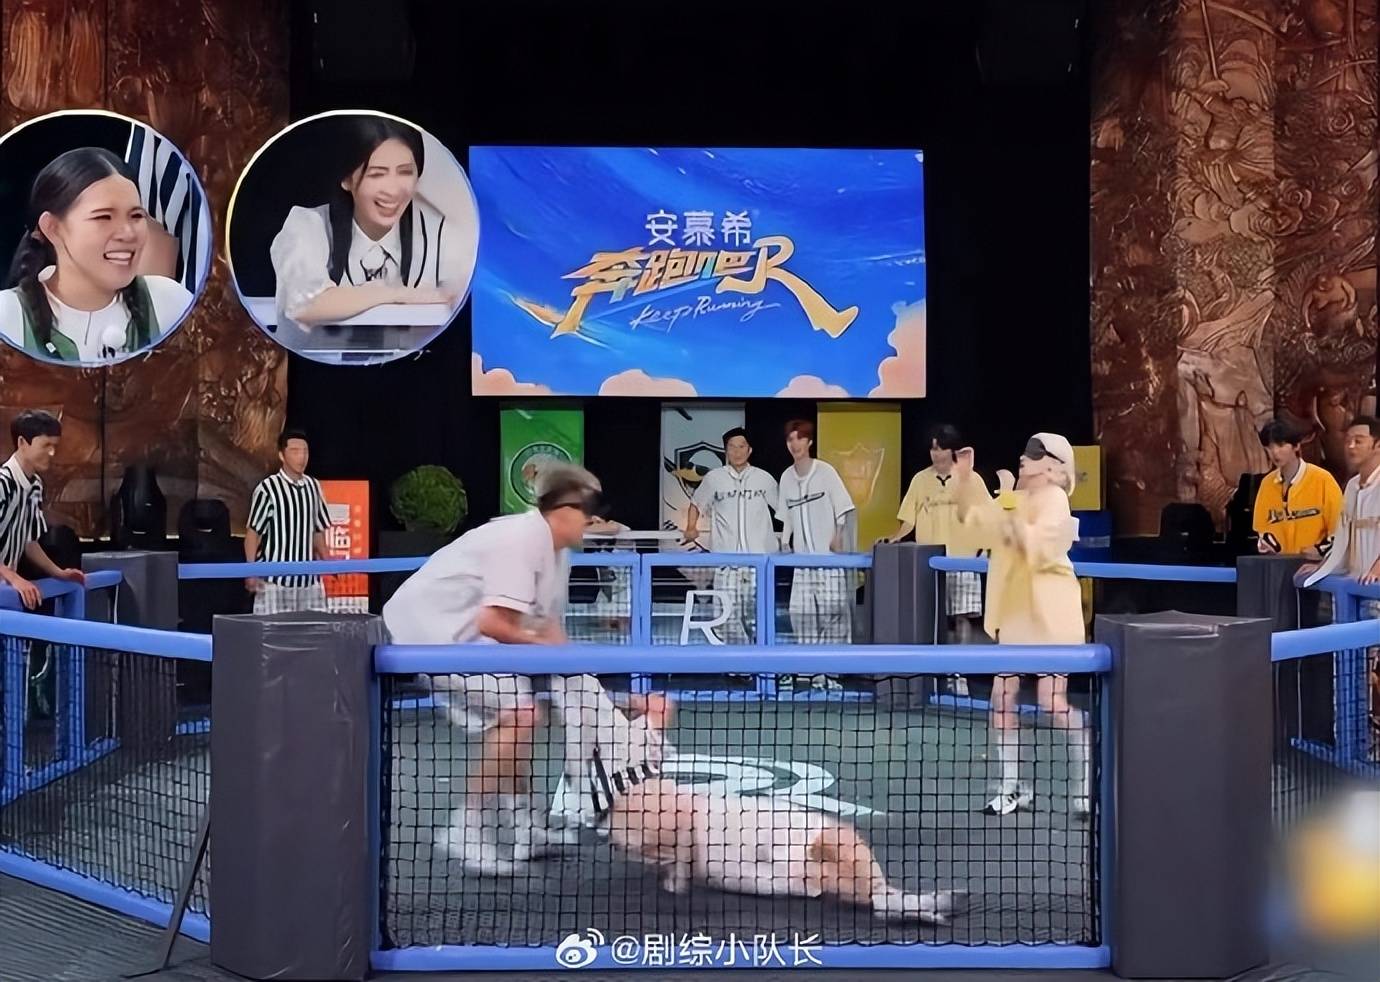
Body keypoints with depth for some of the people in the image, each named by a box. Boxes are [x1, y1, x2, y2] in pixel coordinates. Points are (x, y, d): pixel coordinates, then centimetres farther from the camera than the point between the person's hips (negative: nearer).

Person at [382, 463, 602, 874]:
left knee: (517, 713, 17)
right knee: (518, 714, -18)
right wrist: (542, 644, -14)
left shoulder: (554, 550, 9)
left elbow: (547, 627, 11)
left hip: (459, 627, 11)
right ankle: (467, 829, -9)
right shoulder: (523, 538, -22)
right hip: (433, 625, -11)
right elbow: (495, 624, -28)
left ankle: (522, 828, 27)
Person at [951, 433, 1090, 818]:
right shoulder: (1018, 498, 11)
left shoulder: (1054, 499, -13)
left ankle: (1084, 785, 5)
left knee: (1052, 702, -10)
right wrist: (966, 477, 4)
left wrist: (1009, 503, -26)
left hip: (1049, 615, -8)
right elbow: (974, 521, 15)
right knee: (1002, 697, 4)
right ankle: (1012, 786, 14)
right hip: (1016, 612, 8)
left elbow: (1031, 546, -25)